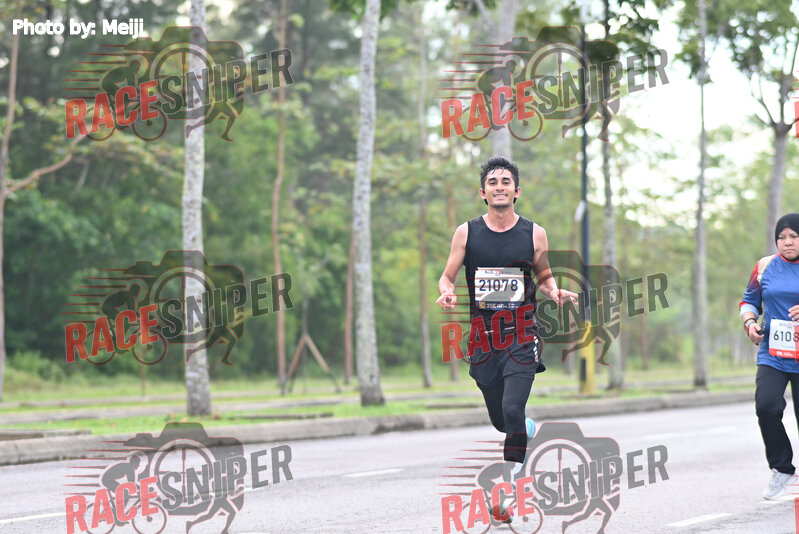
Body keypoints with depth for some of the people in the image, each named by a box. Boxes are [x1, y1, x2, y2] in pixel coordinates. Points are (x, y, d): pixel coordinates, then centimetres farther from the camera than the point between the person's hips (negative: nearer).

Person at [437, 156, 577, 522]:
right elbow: (447, 277, 8)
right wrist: (446, 295, -14)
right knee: (500, 420, 12)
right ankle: (528, 429, 48)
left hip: (521, 337, -2)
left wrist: (554, 292, -6)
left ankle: (507, 488, -10)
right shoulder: (466, 233, 2)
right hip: (483, 337, 2)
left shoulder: (534, 234, 2)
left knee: (512, 410, -20)